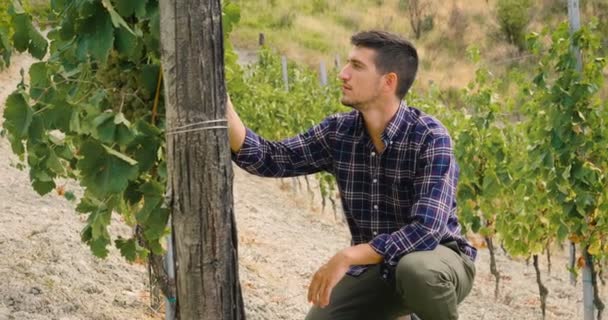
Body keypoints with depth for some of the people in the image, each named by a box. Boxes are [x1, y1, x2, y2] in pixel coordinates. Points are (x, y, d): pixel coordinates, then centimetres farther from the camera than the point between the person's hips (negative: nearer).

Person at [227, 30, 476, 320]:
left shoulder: (430, 138, -24)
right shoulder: (338, 132, -4)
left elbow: (426, 230, -33)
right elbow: (271, 159, -3)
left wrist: (347, 257, -36)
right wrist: (224, 109, -17)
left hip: (436, 258, -6)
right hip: (373, 265, 6)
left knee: (416, 269, -40)